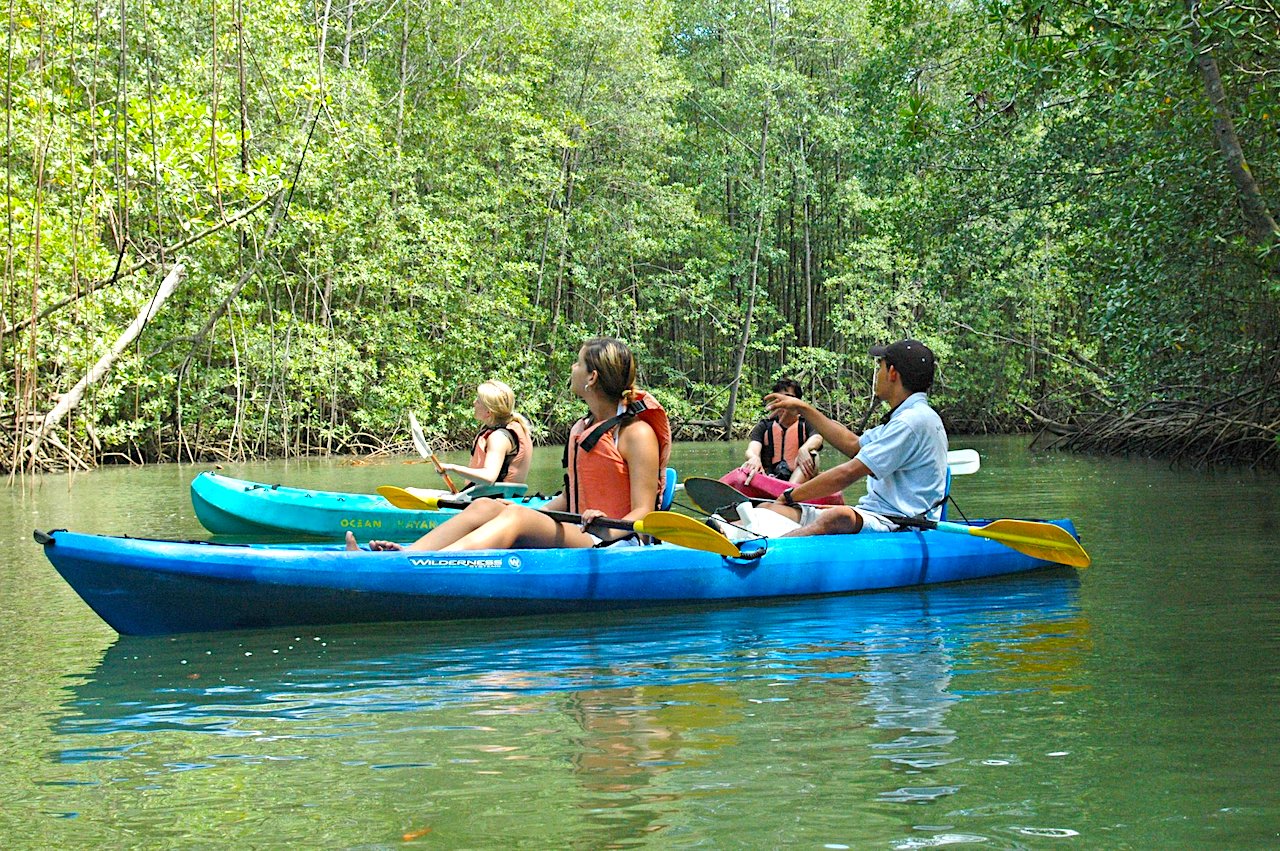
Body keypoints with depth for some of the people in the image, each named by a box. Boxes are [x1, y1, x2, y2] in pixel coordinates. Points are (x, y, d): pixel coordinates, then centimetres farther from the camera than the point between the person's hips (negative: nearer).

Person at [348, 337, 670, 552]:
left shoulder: (637, 432, -5)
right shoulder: (579, 430, 20)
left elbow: (642, 514, -11)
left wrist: (608, 532, -29)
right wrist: (527, 513, 18)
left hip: (616, 545, -8)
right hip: (575, 539, 8)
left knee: (516, 518, -31)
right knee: (485, 507, -13)